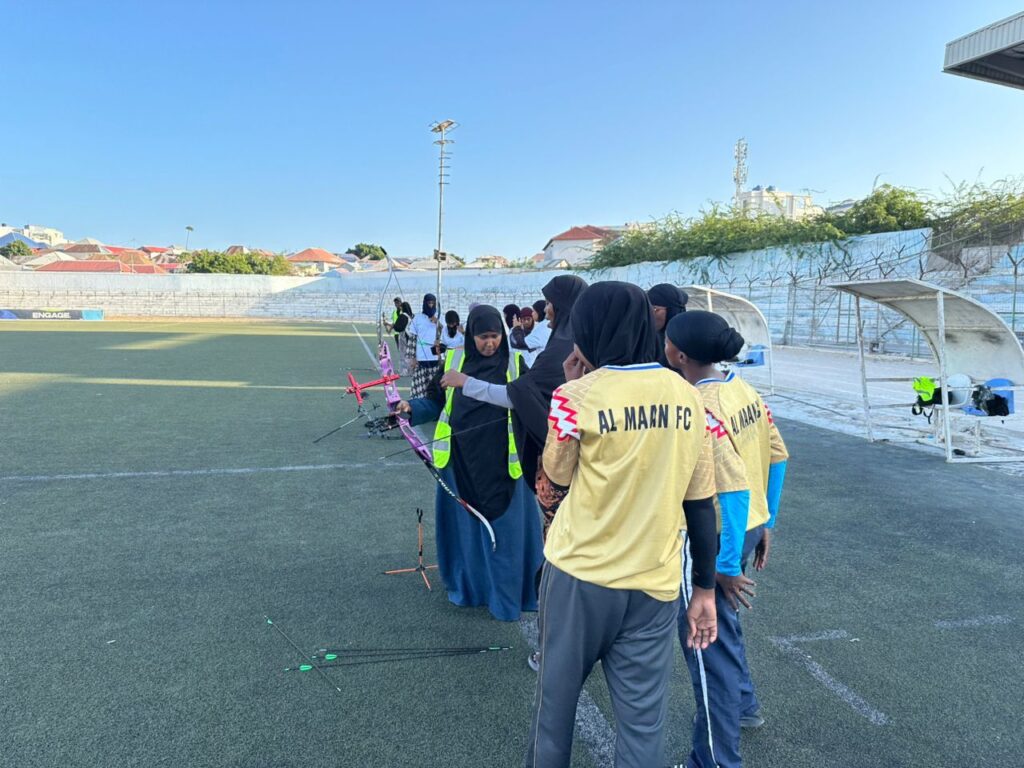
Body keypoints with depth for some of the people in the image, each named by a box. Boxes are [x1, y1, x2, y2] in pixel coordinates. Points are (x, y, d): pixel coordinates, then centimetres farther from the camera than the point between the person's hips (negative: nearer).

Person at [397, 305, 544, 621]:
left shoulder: (515, 363, -1)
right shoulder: (454, 360, 2)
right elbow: (435, 402, 7)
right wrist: (411, 407, -9)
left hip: (502, 461, -1)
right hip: (462, 458, 2)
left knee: (504, 525, 4)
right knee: (465, 523, 12)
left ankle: (506, 594, 19)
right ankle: (468, 586, 31)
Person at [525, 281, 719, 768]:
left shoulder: (578, 395, -11)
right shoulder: (689, 398, 0)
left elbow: (558, 480, 2)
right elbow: (701, 503, 3)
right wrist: (705, 588, 12)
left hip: (580, 576, -2)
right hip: (655, 584, 3)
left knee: (556, 694, 18)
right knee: (644, 718, 12)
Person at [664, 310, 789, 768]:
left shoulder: (699, 410, -25)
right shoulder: (742, 390, 1)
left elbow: (733, 488, -29)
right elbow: (777, 457, 8)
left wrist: (727, 565, -21)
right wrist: (765, 523, 16)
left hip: (714, 540, -9)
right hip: (747, 526, 9)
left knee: (709, 644, 7)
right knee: (721, 625, 29)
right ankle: (742, 705, 50)